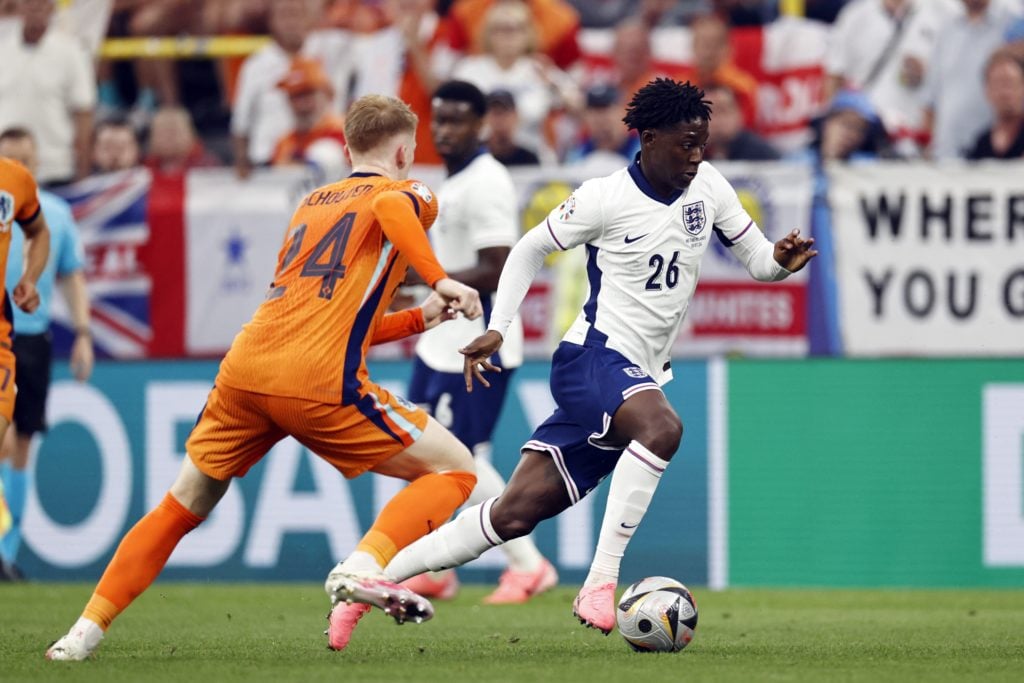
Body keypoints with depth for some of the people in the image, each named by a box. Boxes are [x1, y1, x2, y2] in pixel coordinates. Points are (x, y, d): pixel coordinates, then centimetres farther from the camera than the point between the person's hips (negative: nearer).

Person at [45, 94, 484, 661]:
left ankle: (86, 630, 14)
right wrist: (439, 279, -18)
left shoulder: (310, 203, 31)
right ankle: (363, 567, -18)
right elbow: (390, 206, -16)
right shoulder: (409, 193, 11)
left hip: (245, 366, 6)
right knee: (453, 469, 6)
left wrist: (419, 319, 37)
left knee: (182, 507, 20)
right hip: (319, 381, -6)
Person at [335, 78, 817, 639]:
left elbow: (757, 261, 12)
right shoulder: (605, 198, -8)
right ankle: (600, 581, -36)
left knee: (516, 514, 2)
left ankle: (381, 575, 10)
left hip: (636, 378, 6)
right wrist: (497, 327, -5)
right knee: (662, 427, -37)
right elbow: (530, 250, 4)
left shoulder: (707, 186, 7)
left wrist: (782, 260, -11)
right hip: (593, 357, -6)